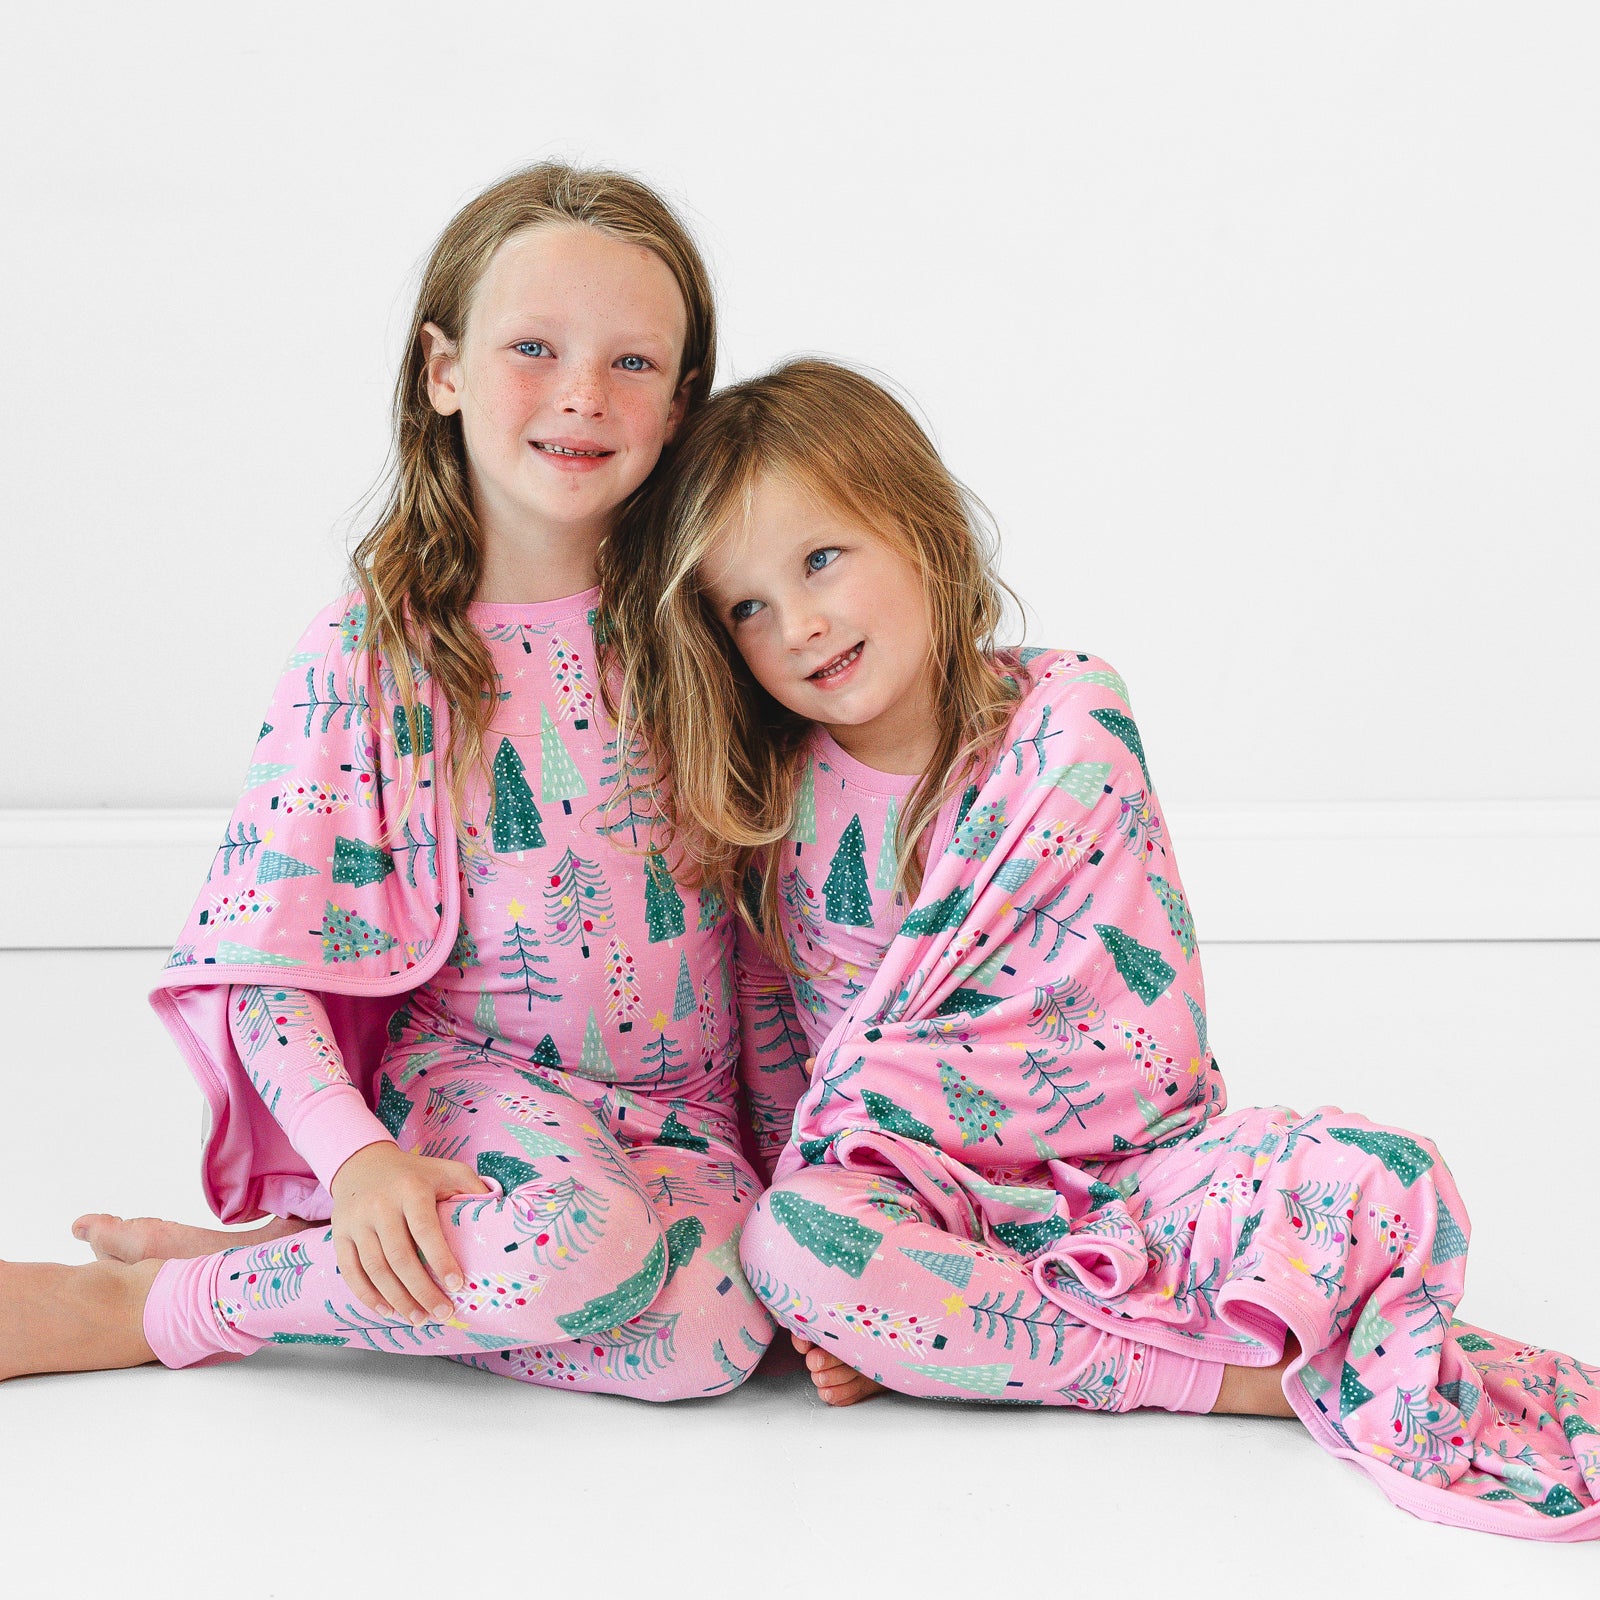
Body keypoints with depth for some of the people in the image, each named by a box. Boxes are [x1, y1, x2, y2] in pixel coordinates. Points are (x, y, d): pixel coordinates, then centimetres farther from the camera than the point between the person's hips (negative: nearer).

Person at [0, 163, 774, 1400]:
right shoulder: (368, 659, -8)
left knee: (708, 1333, -29)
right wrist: (356, 1158, -26)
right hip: (475, 1072, -3)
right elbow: (262, 968, -10)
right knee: (578, 1244, -37)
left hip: (683, 1114, 3)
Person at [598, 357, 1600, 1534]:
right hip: (930, 1193, 2)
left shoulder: (1069, 723, -7)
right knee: (791, 1243, -33)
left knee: (1388, 1183, -23)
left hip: (1134, 1162, -1)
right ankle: (1266, 1372, -26)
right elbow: (766, 1039, 11)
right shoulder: (759, 801, 1)